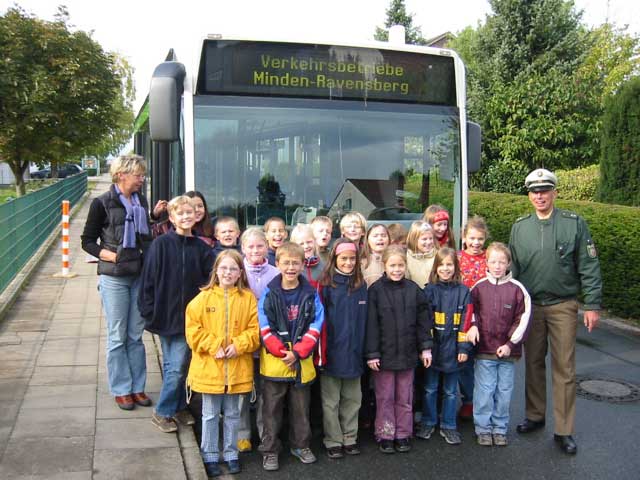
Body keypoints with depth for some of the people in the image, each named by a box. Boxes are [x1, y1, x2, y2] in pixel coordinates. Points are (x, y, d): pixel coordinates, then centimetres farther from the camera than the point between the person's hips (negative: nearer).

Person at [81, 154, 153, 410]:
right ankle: (121, 390, 16)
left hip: (139, 275, 5)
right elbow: (87, 241, -3)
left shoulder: (141, 201, 8)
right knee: (117, 336, 4)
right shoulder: (102, 203, -7)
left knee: (136, 336, 12)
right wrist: (111, 256, -15)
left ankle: (138, 387, 21)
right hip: (114, 277, -4)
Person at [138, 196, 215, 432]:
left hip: (189, 316, 3)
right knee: (175, 367, 1)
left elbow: (210, 279, 3)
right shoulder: (161, 244, -8)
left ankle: (179, 407, 28)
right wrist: (149, 311, -9)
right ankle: (162, 412, 17)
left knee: (180, 366, 11)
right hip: (166, 315, -3)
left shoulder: (201, 248, 2)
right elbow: (148, 279, -7)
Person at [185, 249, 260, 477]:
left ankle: (231, 454, 30)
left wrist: (239, 345, -16)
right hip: (209, 367, -1)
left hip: (237, 368, 1)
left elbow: (255, 329, -3)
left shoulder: (248, 298, -1)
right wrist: (213, 346, -15)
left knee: (232, 413, 15)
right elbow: (193, 329, -6)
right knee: (210, 414, 11)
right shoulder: (204, 297, -4)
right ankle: (210, 456, 24)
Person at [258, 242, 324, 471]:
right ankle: (270, 450, 22)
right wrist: (281, 351, -17)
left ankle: (301, 445, 33)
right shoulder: (269, 293, -6)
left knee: (301, 407, 16)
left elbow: (315, 326, -6)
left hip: (302, 361, 2)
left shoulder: (311, 294, -2)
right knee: (272, 409, 9)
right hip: (274, 361, -1)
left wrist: (297, 352, -14)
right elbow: (264, 327, -9)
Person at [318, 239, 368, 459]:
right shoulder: (326, 285, -8)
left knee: (352, 399, 15)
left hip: (354, 352, 4)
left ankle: (350, 438, 28)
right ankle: (333, 441, 21)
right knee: (331, 401, 9)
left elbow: (365, 320, 8)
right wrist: (321, 350, -14)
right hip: (332, 352, -4)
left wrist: (366, 350, 5)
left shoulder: (361, 285, 5)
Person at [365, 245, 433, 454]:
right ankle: (385, 435, 21)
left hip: (407, 353, 3)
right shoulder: (376, 290, -8)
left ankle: (403, 434, 26)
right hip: (384, 354, -2)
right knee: (385, 397, 9)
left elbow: (423, 320, 6)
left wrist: (425, 347, 2)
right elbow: (371, 324, -8)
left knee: (405, 397, 13)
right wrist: (371, 353, -10)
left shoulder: (413, 290, 1)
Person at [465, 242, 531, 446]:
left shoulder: (517, 289, -3)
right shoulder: (478, 287, 0)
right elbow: (471, 311, 11)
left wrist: (510, 344, -7)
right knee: (484, 391, 3)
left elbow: (522, 320, -2)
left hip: (507, 351, 0)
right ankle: (483, 428, 17)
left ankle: (500, 428, 24)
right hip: (484, 350, 0)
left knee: (504, 391, 9)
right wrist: (473, 326, -9)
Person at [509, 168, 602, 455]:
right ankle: (535, 416, 30)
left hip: (563, 306, -3)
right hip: (529, 305, 3)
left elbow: (589, 267, -4)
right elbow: (512, 268, 10)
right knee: (533, 364, 13)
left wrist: (592, 305, -8)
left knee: (564, 368, 0)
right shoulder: (519, 227, 5)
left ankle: (564, 430, 9)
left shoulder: (574, 224, -4)